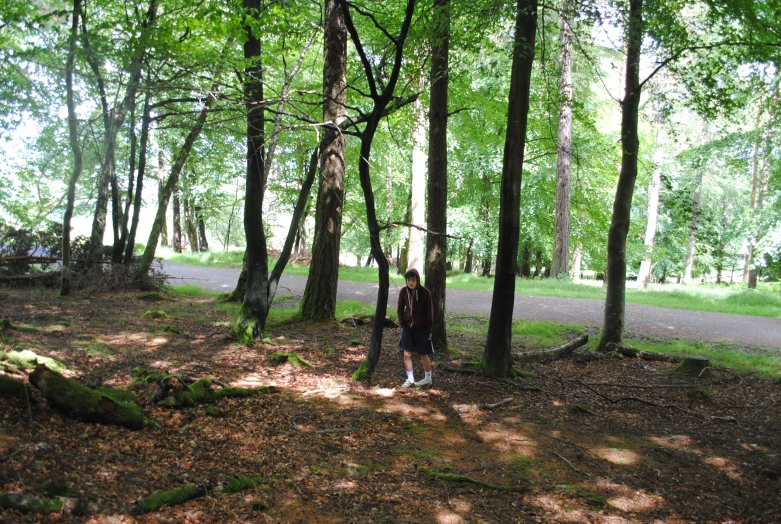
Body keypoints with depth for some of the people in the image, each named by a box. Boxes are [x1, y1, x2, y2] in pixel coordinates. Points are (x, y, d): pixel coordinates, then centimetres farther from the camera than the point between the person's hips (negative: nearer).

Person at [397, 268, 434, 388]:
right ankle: (410, 379, 12)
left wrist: (428, 329, -9)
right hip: (408, 327, 3)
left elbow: (429, 312, -9)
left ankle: (428, 378, 25)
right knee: (407, 354, 1)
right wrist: (402, 324, -1)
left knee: (424, 355, 7)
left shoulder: (425, 293, -14)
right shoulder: (403, 291, -5)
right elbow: (400, 309, 7)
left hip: (421, 328, -3)